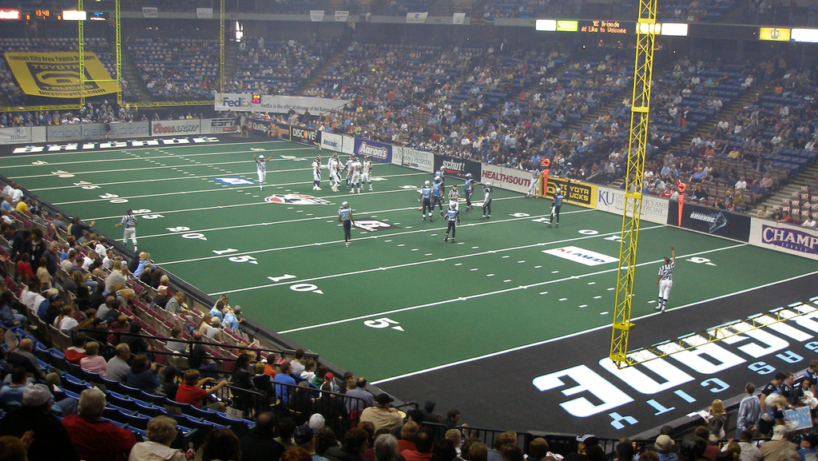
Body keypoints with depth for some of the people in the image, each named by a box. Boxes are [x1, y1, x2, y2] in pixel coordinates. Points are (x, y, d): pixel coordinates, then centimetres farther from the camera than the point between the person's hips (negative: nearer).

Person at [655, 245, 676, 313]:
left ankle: (659, 306, 21)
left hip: (663, 281, -2)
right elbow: (673, 258, 7)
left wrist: (657, 282, 1)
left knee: (661, 293, 16)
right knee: (666, 295, 5)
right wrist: (672, 250, 16)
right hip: (669, 282, 2)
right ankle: (663, 308, 6)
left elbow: (659, 276, -11)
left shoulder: (662, 267, -13)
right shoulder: (671, 266, -6)